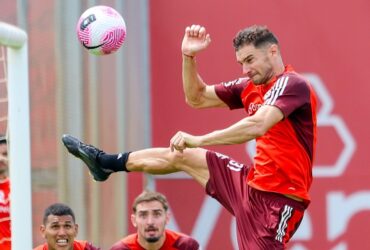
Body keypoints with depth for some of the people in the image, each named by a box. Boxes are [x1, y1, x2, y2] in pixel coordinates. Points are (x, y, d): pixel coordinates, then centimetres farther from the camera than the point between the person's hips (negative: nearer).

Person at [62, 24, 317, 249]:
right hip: (252, 185, 9)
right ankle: (105, 162, 39)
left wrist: (197, 140, -32)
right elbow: (197, 98, 18)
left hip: (277, 197, -9)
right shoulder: (250, 87, 9)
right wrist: (189, 56, 3)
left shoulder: (292, 84, -18)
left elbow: (257, 126, -34)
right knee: (181, 157, 21)